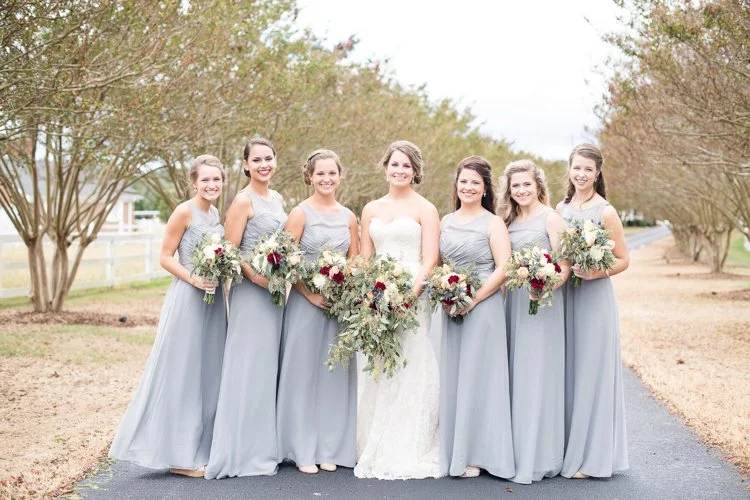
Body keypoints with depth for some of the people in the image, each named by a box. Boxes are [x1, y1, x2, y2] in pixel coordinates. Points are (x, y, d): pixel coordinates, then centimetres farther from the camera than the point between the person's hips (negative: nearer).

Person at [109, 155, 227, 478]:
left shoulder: (215, 213, 12)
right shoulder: (184, 212, -10)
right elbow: (165, 257, -11)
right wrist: (194, 278, -22)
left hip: (214, 299, 8)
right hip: (187, 299, -8)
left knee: (208, 373, 12)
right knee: (181, 373, -2)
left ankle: (200, 448, 22)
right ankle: (176, 453, 7)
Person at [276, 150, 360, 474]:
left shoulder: (348, 216, 10)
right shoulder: (301, 213, -4)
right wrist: (310, 294, -15)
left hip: (341, 304, 4)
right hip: (306, 301, -4)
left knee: (335, 373, 7)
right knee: (303, 372, 0)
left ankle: (330, 448, 17)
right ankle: (303, 450, 9)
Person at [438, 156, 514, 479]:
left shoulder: (493, 223, -3)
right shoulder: (446, 222, 12)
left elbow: (503, 269, -11)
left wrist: (472, 300, -16)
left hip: (482, 307, -5)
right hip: (451, 308, 5)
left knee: (477, 377, -2)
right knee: (451, 377, 7)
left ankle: (476, 455, 7)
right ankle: (453, 451, 17)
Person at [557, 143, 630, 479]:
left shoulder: (605, 212, -8)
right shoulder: (561, 208, 9)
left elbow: (623, 260, -6)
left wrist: (595, 273, -21)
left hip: (595, 298, -5)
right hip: (565, 296, 6)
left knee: (591, 373, 0)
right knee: (567, 372, 10)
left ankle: (591, 456, 11)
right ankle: (569, 448, 22)